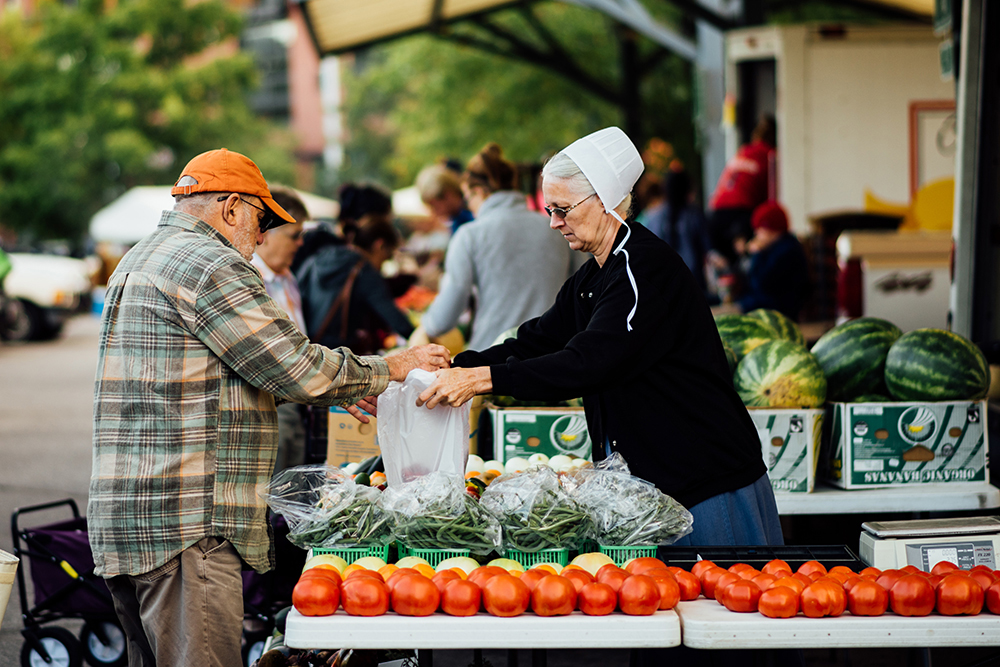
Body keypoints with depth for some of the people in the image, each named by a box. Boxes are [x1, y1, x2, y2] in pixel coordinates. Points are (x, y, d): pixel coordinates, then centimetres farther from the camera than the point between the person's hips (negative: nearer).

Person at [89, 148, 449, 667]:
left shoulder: (141, 261, 22)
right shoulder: (209, 265, -11)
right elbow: (297, 367, -13)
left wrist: (327, 390, 26)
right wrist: (392, 368, 2)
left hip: (125, 522, 11)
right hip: (184, 526, -11)